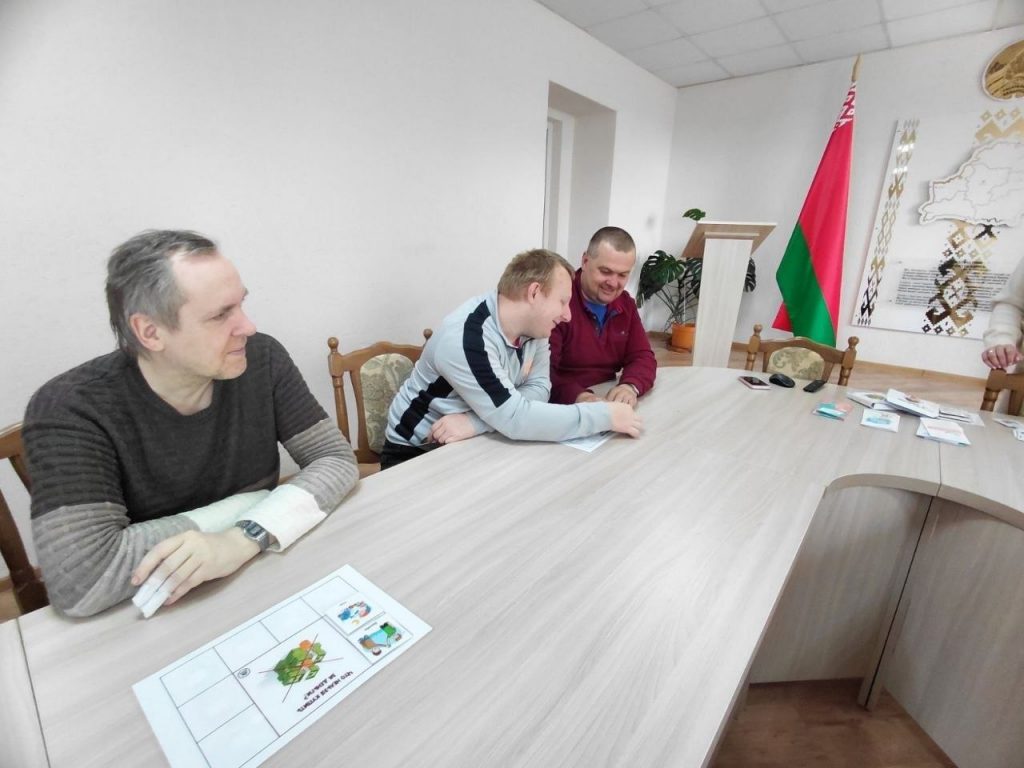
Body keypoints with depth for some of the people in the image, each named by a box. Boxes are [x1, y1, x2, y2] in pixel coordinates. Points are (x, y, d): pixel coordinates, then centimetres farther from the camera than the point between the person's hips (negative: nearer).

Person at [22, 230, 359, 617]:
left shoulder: (262, 360, -12)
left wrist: (247, 536, -24)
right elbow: (79, 584, -24)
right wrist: (249, 506, -19)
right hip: (150, 617, 0)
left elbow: (337, 460, -11)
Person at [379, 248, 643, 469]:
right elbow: (514, 418, -34)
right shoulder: (465, 338, -32)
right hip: (417, 453, -6)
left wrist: (475, 421, -26)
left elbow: (539, 387, -10)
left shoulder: (533, 325, -7)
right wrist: (605, 416, -28)